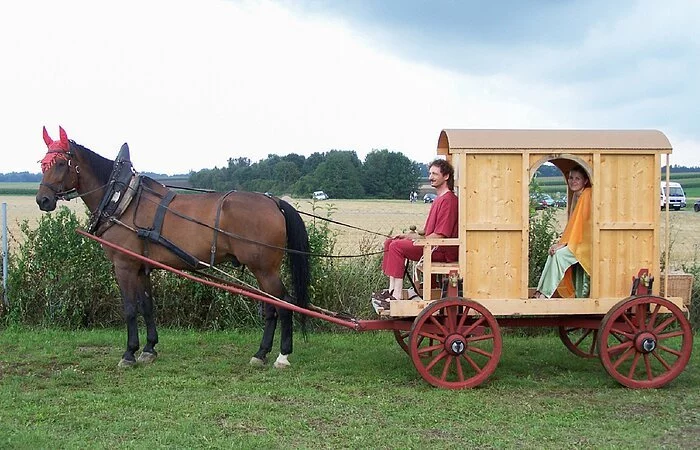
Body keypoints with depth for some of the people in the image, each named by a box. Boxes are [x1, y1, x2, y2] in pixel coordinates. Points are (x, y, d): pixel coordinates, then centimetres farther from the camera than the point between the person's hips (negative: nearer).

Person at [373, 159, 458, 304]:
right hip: (431, 245, 11)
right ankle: (392, 290, -3)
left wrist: (418, 238, -10)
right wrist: (413, 234, 9)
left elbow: (440, 235, -20)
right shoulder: (439, 199, 21)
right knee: (390, 242, 6)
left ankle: (397, 296, -24)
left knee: (397, 246, -22)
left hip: (443, 250, -11)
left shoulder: (448, 200, -14)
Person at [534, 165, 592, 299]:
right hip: (578, 242, 8)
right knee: (555, 252, -10)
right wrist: (561, 243, 0)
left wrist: (563, 244, -17)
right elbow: (573, 224, 12)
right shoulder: (576, 196, 15)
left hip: (586, 243, -8)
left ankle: (544, 294, -20)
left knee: (559, 254, -22)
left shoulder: (586, 194, -12)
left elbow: (577, 221, -17)